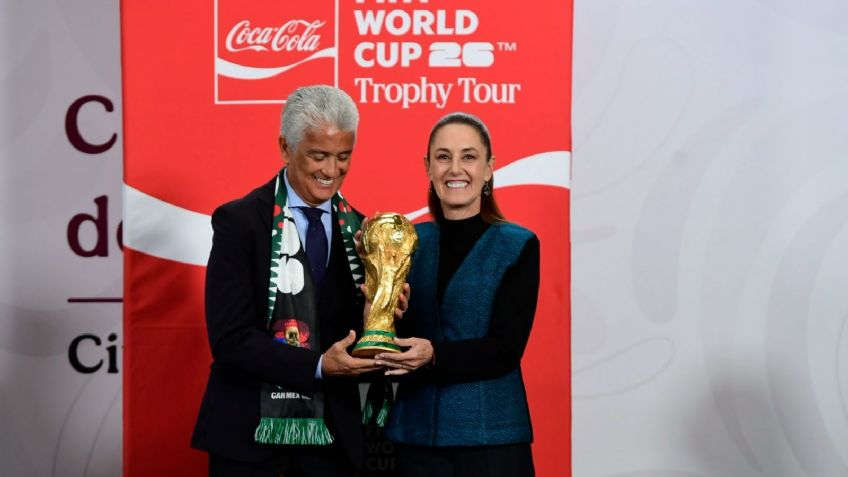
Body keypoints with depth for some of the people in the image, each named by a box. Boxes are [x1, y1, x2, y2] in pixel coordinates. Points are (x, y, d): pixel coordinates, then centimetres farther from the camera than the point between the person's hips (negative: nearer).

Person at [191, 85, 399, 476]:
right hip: (250, 433, -4)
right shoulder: (239, 221, -8)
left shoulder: (358, 229, 5)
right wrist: (318, 366, -24)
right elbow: (229, 338, -14)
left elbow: (354, 332, 9)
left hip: (333, 433, 4)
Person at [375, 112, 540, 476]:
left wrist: (434, 355, -25)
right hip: (416, 432, 3)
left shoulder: (518, 246, -4)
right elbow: (396, 338, 2)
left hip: (492, 435, -3)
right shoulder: (410, 242, 5)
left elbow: (505, 348, -11)